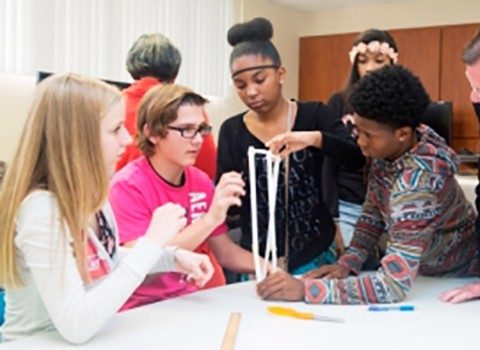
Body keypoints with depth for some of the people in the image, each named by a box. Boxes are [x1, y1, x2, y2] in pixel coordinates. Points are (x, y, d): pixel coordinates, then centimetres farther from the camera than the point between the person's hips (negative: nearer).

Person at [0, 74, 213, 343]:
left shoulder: (91, 195, -3)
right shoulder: (42, 211, -25)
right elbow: (76, 326, -29)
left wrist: (172, 257, -1)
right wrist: (152, 242, -26)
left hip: (95, 339, 6)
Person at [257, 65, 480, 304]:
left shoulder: (416, 182, -34)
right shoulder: (388, 149, -14)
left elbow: (393, 286, -38)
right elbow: (373, 212, 1)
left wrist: (305, 289, -38)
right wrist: (347, 263, -12)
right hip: (416, 267, 6)